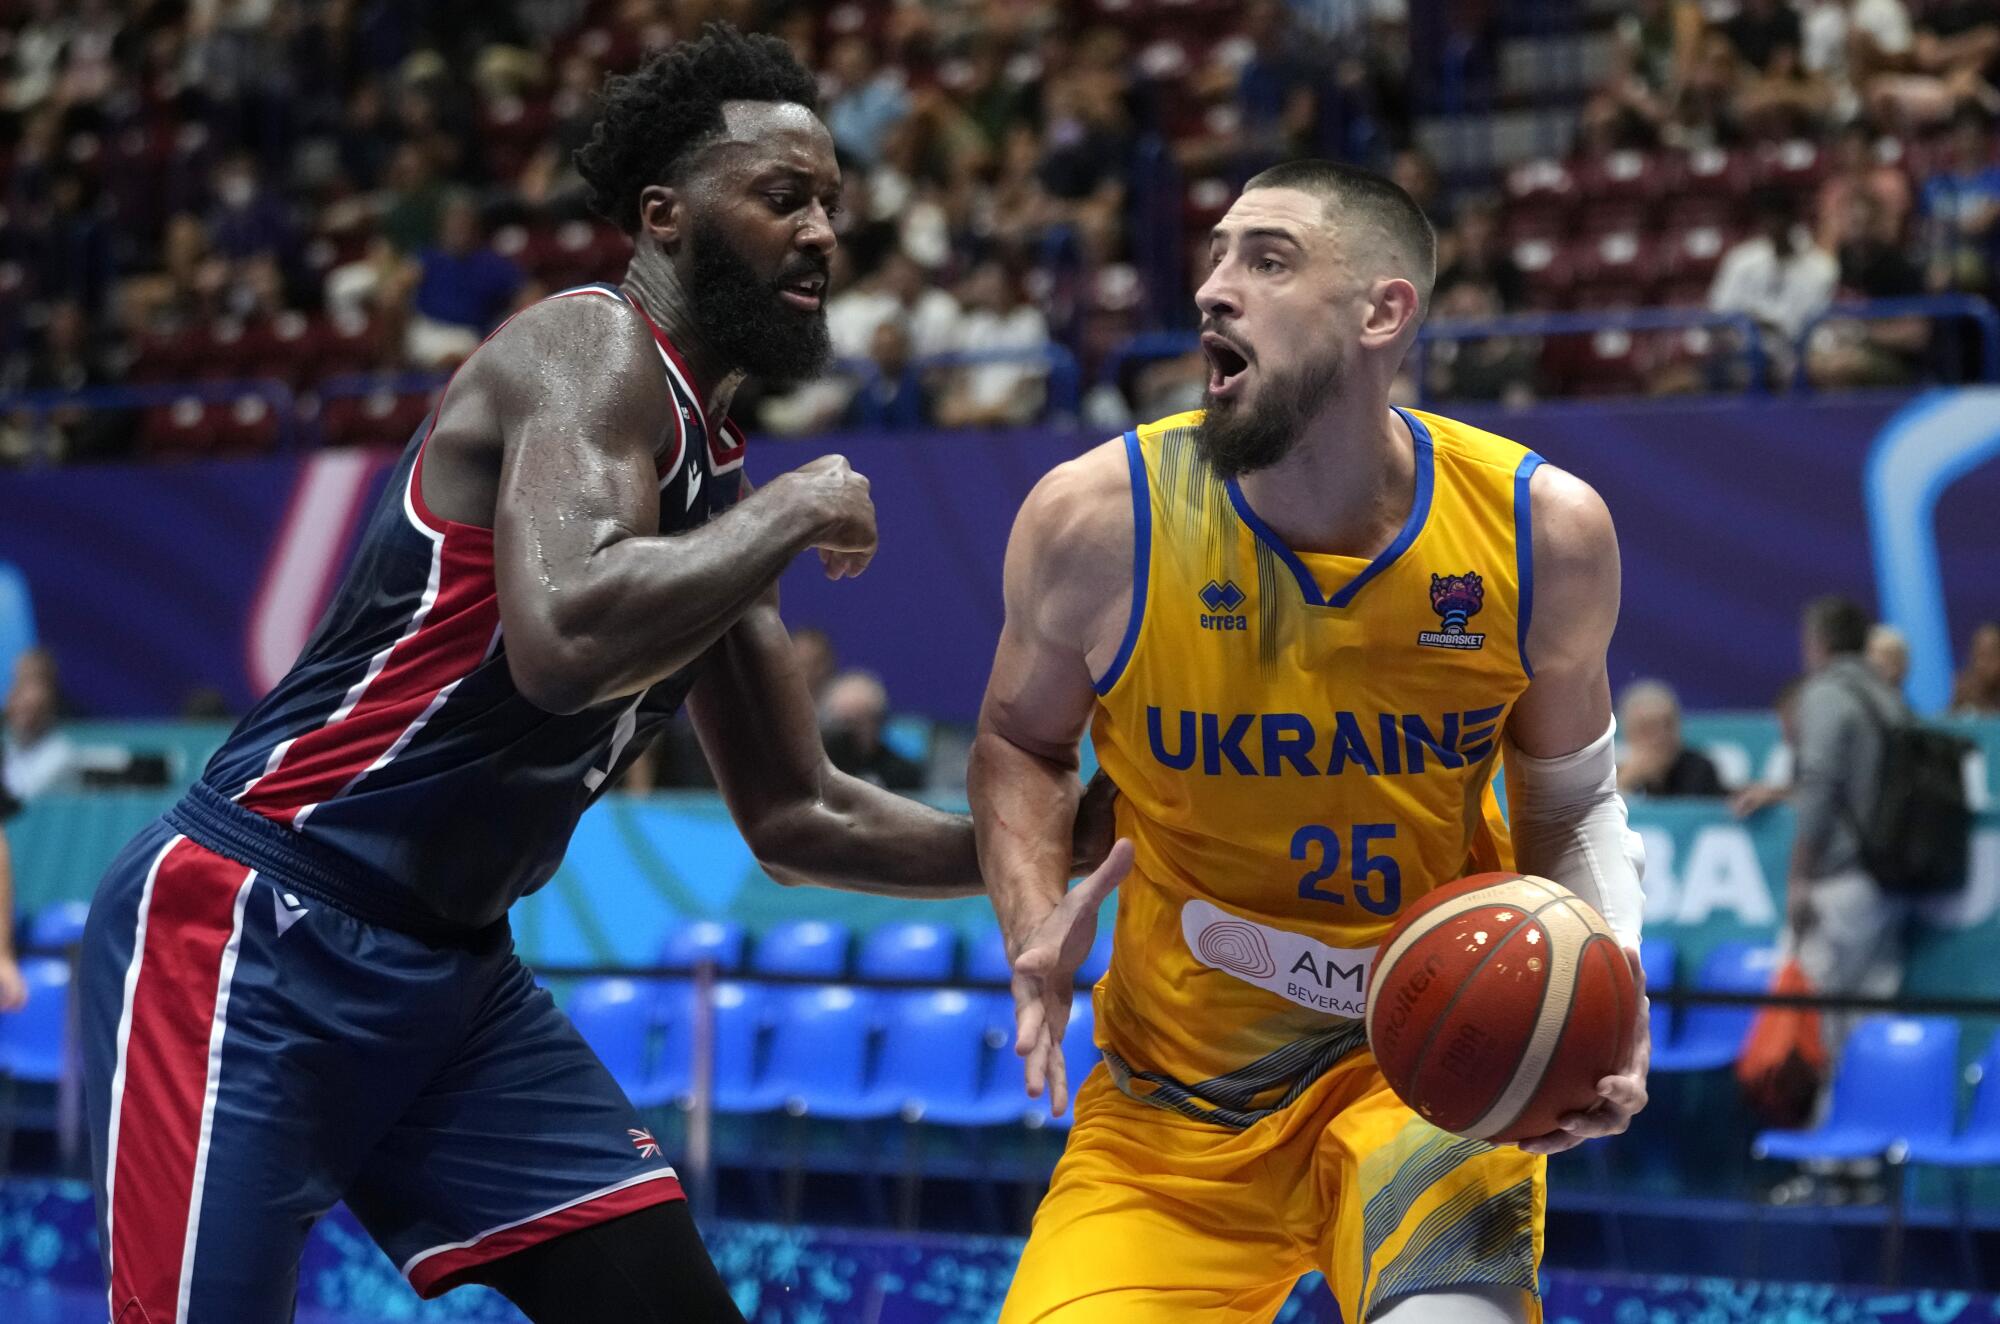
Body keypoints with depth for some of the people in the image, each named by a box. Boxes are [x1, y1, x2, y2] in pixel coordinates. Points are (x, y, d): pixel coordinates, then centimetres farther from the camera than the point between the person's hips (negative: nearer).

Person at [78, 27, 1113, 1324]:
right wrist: (795, 513, -19)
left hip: (450, 971, 10)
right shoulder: (595, 355, -13)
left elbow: (795, 817, 23)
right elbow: (564, 640, -34)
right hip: (252, 934, -10)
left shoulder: (716, 474, 14)